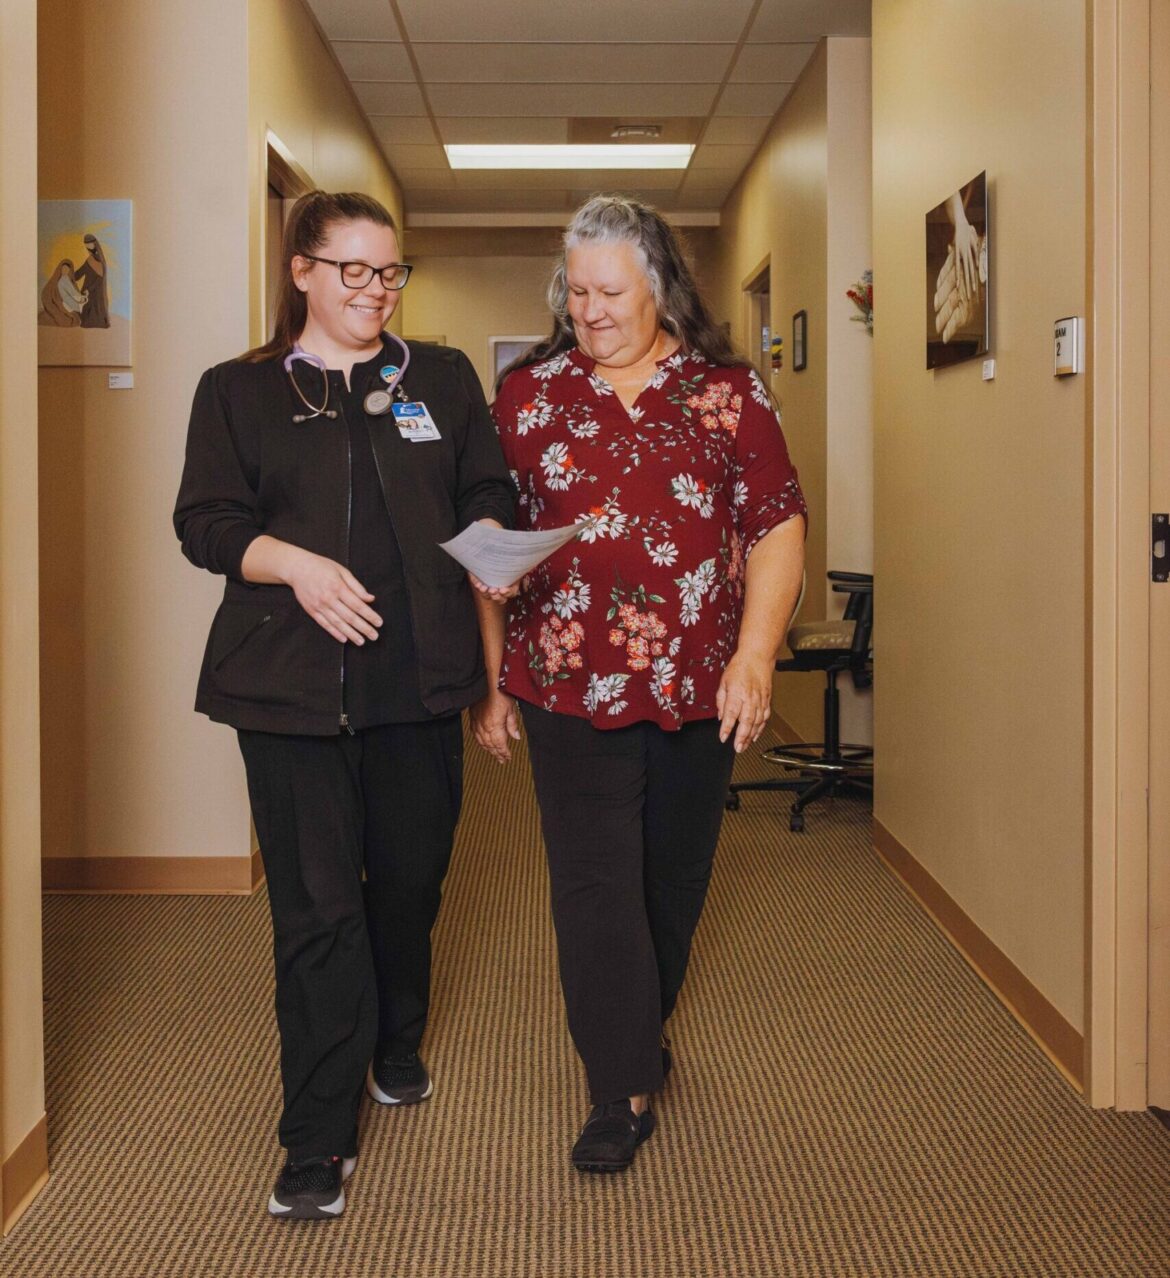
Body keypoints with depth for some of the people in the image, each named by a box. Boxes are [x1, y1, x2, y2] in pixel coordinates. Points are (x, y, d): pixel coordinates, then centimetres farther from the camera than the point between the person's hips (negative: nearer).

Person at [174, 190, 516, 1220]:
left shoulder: (444, 380, 13)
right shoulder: (240, 391, 7)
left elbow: (490, 500, 13)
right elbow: (207, 521, 0)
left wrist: (489, 542, -9)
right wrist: (295, 564, -17)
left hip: (419, 678, 3)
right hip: (293, 683, -2)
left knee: (410, 878, 14)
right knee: (317, 906, -4)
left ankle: (396, 1048, 40)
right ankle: (320, 1141, 4)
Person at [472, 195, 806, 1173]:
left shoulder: (728, 392, 2)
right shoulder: (527, 392, 3)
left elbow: (777, 530, 1)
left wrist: (754, 656, -10)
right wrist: (488, 679, 1)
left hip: (699, 689, 1)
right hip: (571, 688, -1)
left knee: (675, 879, 15)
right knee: (595, 885, -4)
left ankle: (646, 1026, 39)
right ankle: (623, 1092, 6)